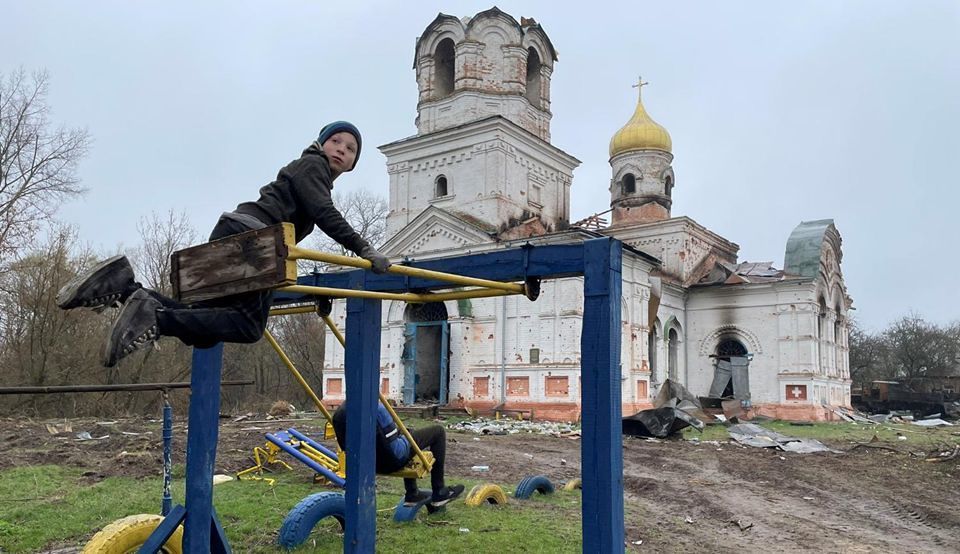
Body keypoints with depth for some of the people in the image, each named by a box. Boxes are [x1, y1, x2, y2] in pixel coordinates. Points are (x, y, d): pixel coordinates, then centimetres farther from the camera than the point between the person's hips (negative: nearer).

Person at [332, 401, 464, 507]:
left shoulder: (338, 413, -7)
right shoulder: (375, 407, -29)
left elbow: (345, 447, 5)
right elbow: (392, 441, -23)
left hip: (367, 463, 8)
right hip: (392, 461, -8)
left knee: (409, 434, 34)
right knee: (438, 431, 6)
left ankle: (411, 494, 35)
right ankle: (439, 493, 11)